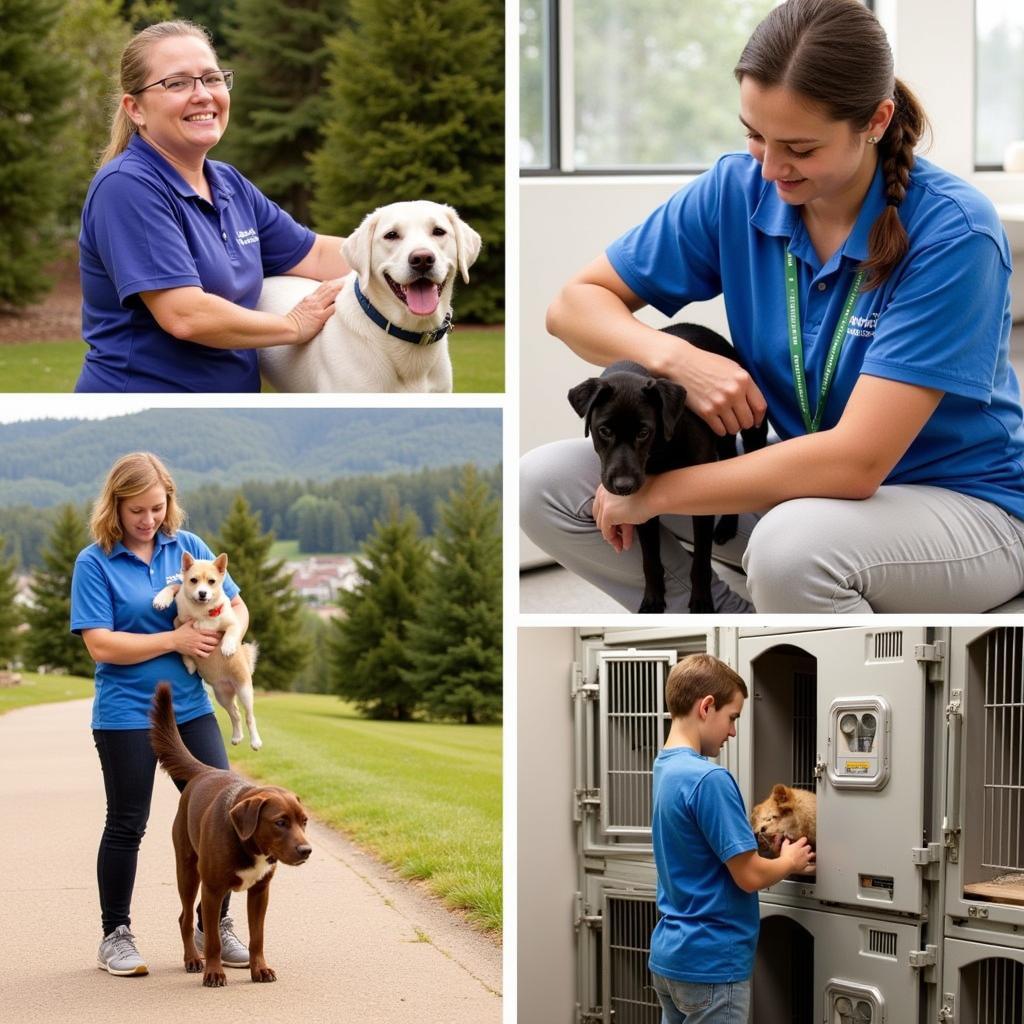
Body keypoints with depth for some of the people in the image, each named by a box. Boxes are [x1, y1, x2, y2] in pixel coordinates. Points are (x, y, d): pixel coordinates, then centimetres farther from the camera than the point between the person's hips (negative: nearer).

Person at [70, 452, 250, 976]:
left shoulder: (186, 546, 4)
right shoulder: (95, 563, -9)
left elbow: (235, 605, 12)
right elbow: (100, 643, -16)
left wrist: (226, 639, -9)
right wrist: (175, 641, -16)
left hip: (189, 706, 4)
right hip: (126, 713, -4)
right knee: (126, 825, 5)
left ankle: (215, 927, 16)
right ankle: (115, 936, 18)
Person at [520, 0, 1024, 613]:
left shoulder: (953, 234, -24)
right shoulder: (739, 190, -7)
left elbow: (856, 461, -29)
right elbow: (575, 304, 0)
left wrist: (655, 493, -22)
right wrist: (676, 357, -22)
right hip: (805, 481, 6)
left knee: (793, 544, -40)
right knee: (546, 483, -9)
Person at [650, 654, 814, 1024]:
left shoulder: (665, 769, 9)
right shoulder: (708, 779, -20)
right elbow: (750, 875, -18)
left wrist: (778, 862, 10)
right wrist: (790, 861, 2)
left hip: (668, 955, 9)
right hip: (711, 963, -9)